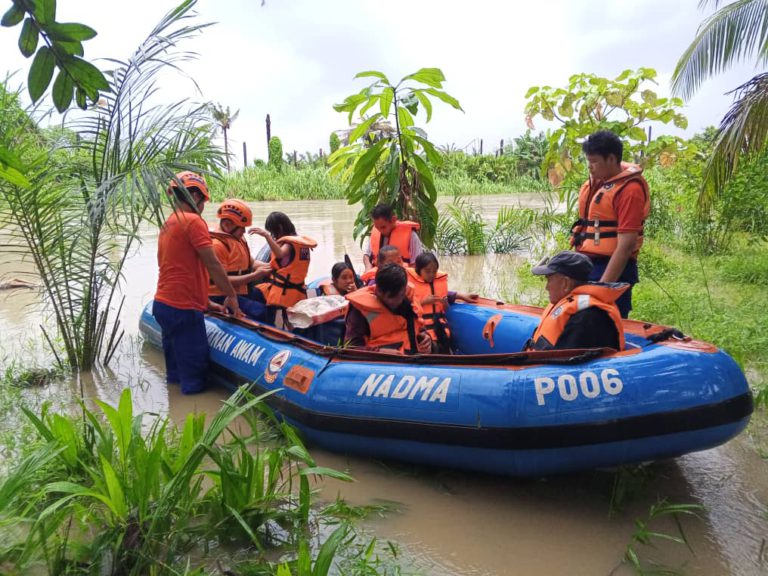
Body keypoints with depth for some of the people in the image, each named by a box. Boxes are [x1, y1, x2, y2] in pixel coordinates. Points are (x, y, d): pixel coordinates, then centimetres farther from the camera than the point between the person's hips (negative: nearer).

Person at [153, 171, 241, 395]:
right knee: (194, 383, -2)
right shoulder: (193, 221, -11)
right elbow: (212, 265, -15)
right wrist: (231, 295, -4)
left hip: (163, 304, 10)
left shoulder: (167, 224, 18)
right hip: (183, 309, -10)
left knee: (177, 373, 19)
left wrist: (207, 302, 22)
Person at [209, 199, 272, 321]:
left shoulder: (238, 239, 12)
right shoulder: (216, 244, -19)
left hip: (241, 293, 10)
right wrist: (254, 276, -22)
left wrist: (268, 267, -1)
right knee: (260, 311, -29)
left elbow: (249, 263, 20)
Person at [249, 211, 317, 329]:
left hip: (282, 293, -10)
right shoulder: (301, 241, 17)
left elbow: (280, 254, -35)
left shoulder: (289, 242, -11)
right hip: (296, 293, 10)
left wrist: (266, 235, -40)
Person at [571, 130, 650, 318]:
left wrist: (603, 285, -23)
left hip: (613, 270, -8)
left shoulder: (629, 188, -15)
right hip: (586, 266, 8)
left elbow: (626, 244, -21)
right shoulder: (595, 181, 8)